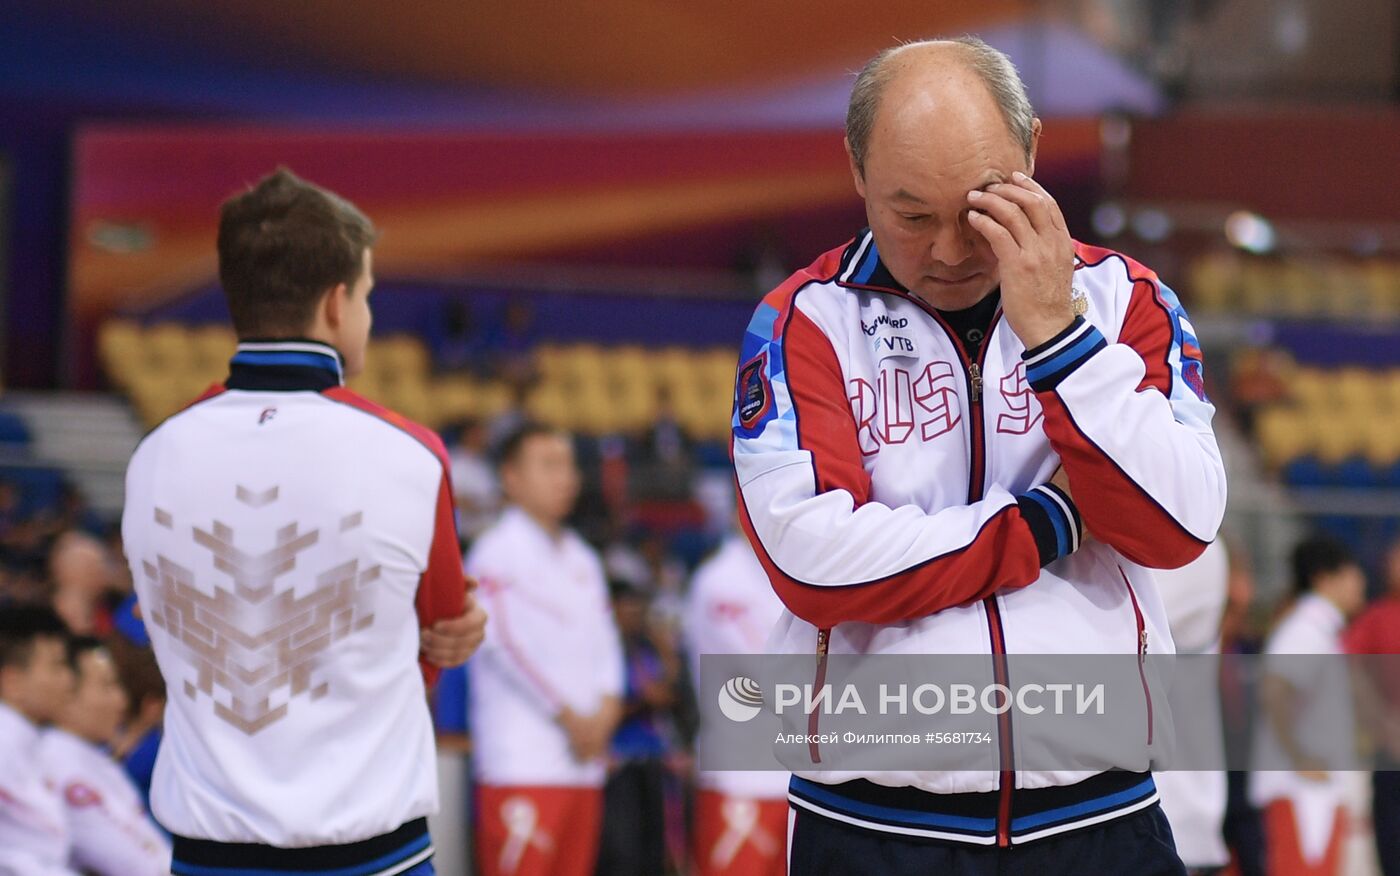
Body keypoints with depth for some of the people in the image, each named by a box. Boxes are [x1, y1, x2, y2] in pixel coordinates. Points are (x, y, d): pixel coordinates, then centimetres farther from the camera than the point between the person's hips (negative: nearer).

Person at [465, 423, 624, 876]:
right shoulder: (497, 552, -4)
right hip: (522, 761, -7)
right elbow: (501, 643, -11)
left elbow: (604, 640, 18)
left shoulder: (581, 559, 20)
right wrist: (567, 717, -10)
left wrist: (605, 708, -1)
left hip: (584, 760, 7)